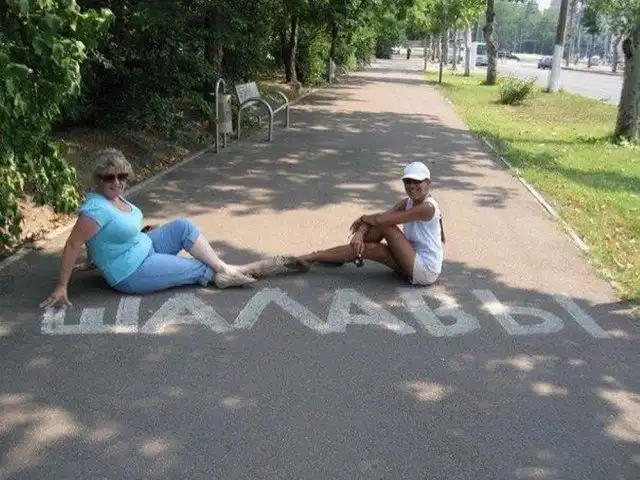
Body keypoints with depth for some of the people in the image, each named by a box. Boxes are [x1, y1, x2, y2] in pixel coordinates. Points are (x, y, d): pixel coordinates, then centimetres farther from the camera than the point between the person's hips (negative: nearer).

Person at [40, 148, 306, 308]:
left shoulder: (113, 196, 0)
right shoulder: (96, 209, -26)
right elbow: (72, 245, -26)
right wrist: (61, 287, -25)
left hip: (144, 248, 9)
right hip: (133, 273, -9)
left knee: (182, 225, -3)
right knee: (200, 269, -5)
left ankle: (226, 269, -3)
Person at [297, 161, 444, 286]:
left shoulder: (427, 207, -20)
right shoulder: (407, 203, 6)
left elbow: (380, 220, -23)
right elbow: (375, 220, -3)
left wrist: (362, 219, -4)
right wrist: (360, 232, -22)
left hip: (426, 271, -8)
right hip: (413, 262, 8)